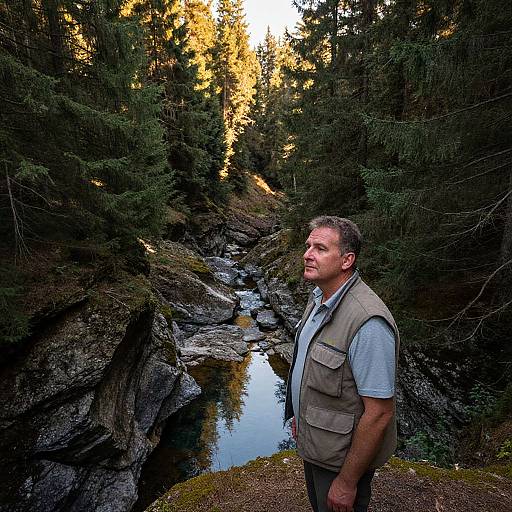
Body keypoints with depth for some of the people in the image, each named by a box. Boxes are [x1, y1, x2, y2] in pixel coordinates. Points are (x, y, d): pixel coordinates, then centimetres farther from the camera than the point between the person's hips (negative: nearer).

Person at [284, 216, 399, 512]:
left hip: (343, 455, -8)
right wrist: (300, 414, 15)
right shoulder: (320, 299, -2)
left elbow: (379, 413, -29)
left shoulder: (368, 323, -33)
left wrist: (347, 482, -20)